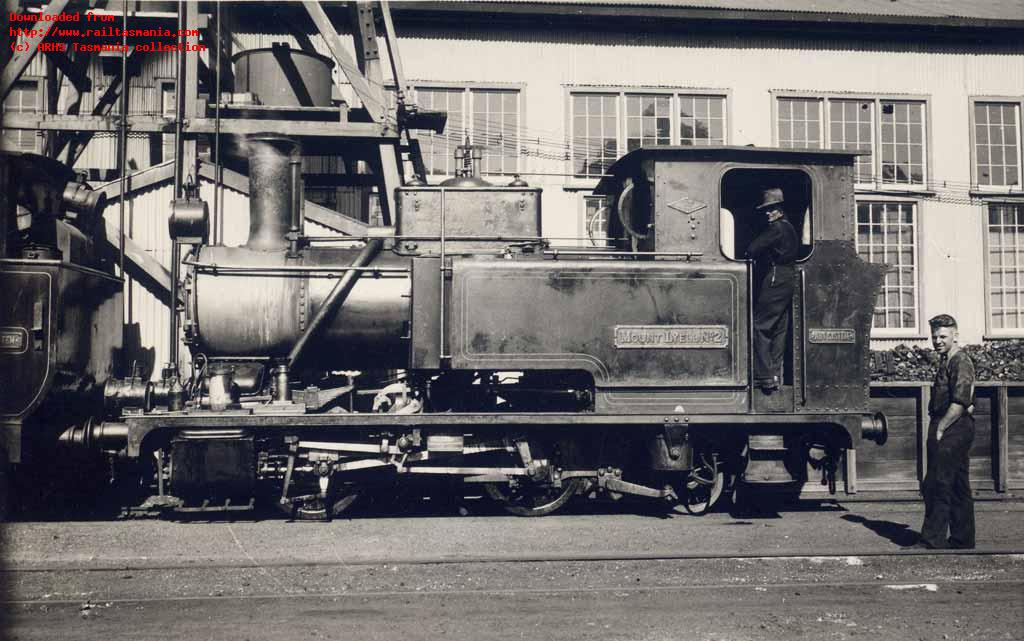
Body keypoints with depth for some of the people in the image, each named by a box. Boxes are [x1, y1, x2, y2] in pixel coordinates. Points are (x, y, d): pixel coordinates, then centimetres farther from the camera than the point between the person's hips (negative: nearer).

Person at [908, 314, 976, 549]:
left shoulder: (960, 362, -12)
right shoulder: (946, 362, 18)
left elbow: (960, 402, -20)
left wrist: (940, 429, -18)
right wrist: (937, 429, 14)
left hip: (952, 431, -10)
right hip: (954, 432, 10)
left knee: (936, 486, -10)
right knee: (958, 488, 13)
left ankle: (931, 541, -9)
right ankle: (962, 540, 19)